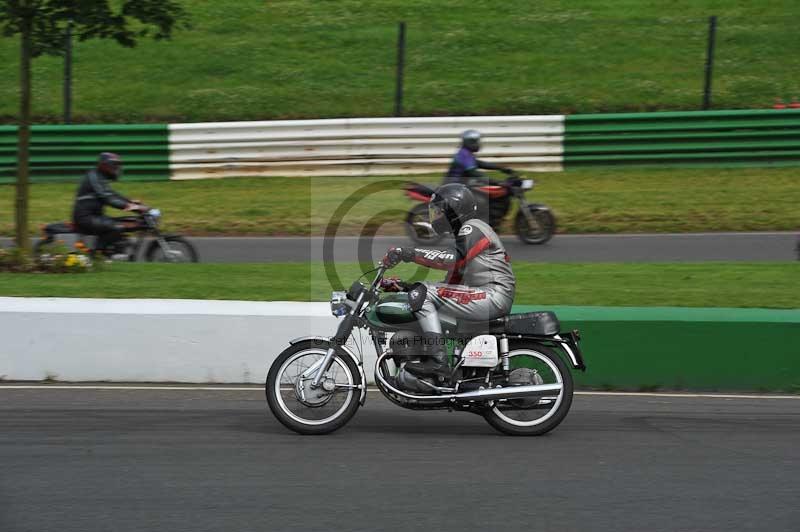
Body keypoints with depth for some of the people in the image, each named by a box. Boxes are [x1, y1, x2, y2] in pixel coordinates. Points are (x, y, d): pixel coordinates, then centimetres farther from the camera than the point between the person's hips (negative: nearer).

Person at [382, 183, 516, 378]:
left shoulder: (471, 228, -7)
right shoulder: (465, 232, 25)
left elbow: (454, 259, -26)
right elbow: (454, 279, 25)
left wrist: (410, 253, -29)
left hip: (494, 295, -11)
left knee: (422, 294, -19)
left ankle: (438, 360, -27)